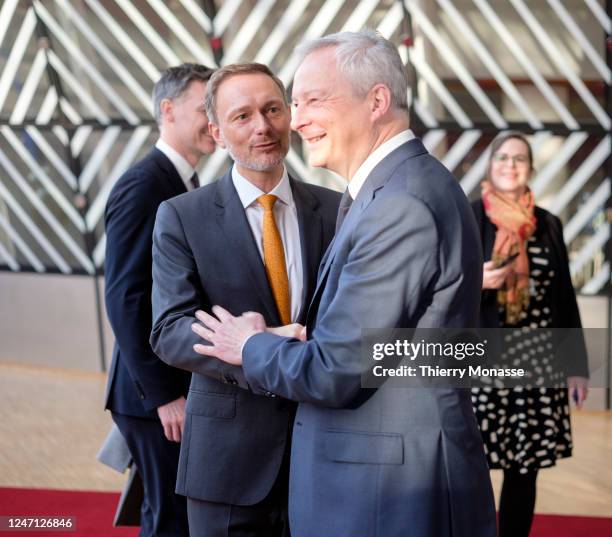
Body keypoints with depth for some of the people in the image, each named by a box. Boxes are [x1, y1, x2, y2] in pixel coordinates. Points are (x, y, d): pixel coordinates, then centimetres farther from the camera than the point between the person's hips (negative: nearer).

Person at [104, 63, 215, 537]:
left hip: (186, 388, 9)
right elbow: (125, 299, -20)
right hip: (159, 393, -8)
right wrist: (163, 395, -19)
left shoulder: (189, 187, 12)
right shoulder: (143, 185, -15)